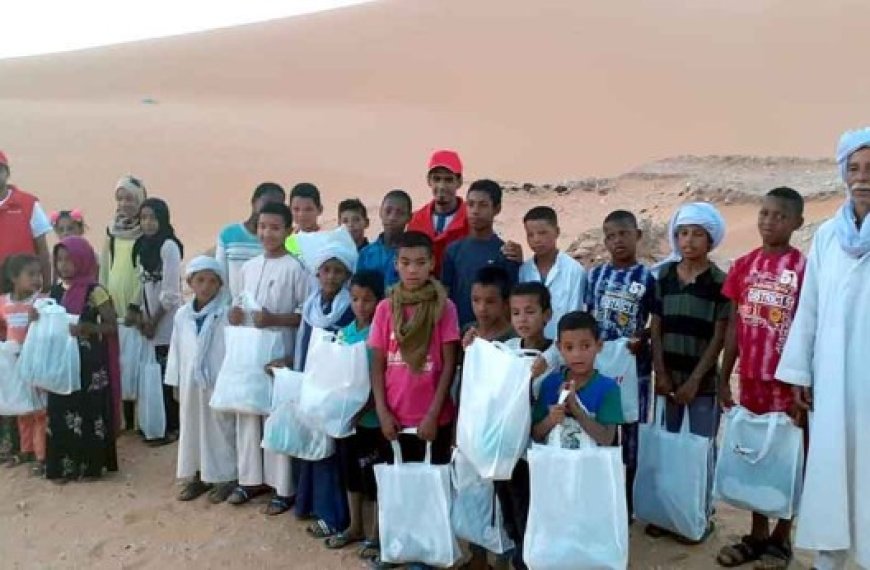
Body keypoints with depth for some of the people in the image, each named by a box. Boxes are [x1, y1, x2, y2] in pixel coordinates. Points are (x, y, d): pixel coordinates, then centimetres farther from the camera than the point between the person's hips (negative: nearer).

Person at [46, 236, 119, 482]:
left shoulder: (95, 291, -9)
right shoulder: (56, 290, 7)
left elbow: (112, 326, -9)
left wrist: (86, 327, -24)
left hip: (89, 362, -5)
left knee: (89, 411, 1)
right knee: (60, 412, 7)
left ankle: (91, 466, 14)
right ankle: (63, 466, 19)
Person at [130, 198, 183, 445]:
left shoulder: (169, 246, -11)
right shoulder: (142, 246, 12)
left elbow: (171, 290, -14)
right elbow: (143, 284, 13)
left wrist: (154, 320, -9)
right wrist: (141, 314, 0)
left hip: (167, 323, -6)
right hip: (150, 320, 6)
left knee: (168, 376, -2)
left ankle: (172, 428, 8)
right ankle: (160, 425, 18)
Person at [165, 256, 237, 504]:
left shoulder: (226, 314, -11)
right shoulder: (182, 315, 5)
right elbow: (176, 350, 10)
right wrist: (175, 383, 11)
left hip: (218, 383, -5)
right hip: (190, 384, 5)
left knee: (219, 430, 4)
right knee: (191, 429, 14)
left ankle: (224, 478, 17)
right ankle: (198, 475, 28)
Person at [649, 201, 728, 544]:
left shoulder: (720, 282, -6)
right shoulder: (663, 276, 3)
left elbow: (719, 337, -8)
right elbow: (656, 329, 4)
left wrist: (694, 380, -12)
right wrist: (661, 374, -5)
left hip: (703, 381, -3)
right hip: (668, 377, 3)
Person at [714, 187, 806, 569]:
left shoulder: (804, 268, -8)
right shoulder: (743, 266, 4)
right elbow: (734, 326, 7)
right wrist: (724, 378, 7)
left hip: (787, 379, -4)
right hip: (750, 379, 4)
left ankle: (781, 539, 23)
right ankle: (757, 534, 26)